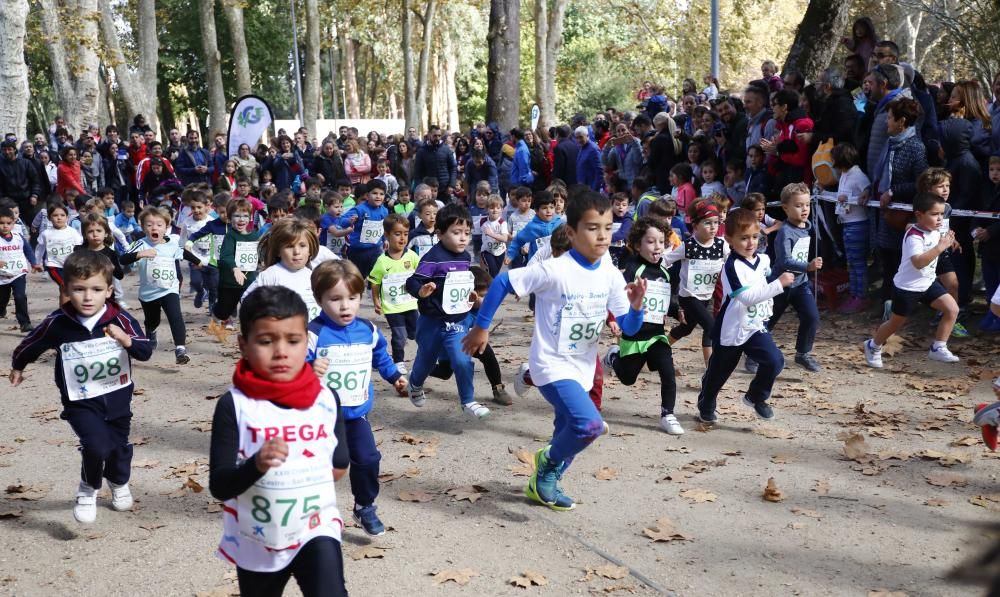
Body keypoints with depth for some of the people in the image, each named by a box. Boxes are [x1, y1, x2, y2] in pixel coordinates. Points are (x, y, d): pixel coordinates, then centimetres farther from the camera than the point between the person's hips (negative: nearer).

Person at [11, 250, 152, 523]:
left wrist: (127, 340, -40)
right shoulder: (58, 323, -16)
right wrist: (17, 366, 21)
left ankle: (119, 483, 54)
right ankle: (87, 490, 9)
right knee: (97, 446, -22)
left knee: (119, 445, 20)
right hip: (80, 401, -2)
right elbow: (31, 344, 4)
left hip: (118, 396, 2)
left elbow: (146, 351, -20)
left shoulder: (120, 319, -17)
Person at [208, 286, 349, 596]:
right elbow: (219, 486, -18)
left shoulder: (326, 400, -6)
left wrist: (301, 481, -1)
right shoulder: (234, 405, -15)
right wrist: (257, 465, -33)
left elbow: (340, 464, 9)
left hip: (316, 531, 0)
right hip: (255, 542, 0)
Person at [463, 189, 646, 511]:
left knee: (568, 435, 19)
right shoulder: (554, 270, -21)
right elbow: (501, 283, -14)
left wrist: (636, 304, -22)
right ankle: (548, 461, 4)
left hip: (583, 370, 7)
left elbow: (629, 328, -1)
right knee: (591, 425, -25)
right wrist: (481, 327, -9)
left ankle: (544, 483, 46)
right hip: (552, 366, -7)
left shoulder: (611, 276, -4)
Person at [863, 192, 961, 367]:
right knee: (897, 322, 9)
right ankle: (873, 346, 35)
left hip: (928, 282, 8)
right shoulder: (914, 236, -26)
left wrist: (947, 243, 6)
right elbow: (918, 262, -40)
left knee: (952, 309, -7)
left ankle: (938, 348, 3)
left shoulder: (934, 231, 1)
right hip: (907, 287, -7)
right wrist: (940, 247, -42)